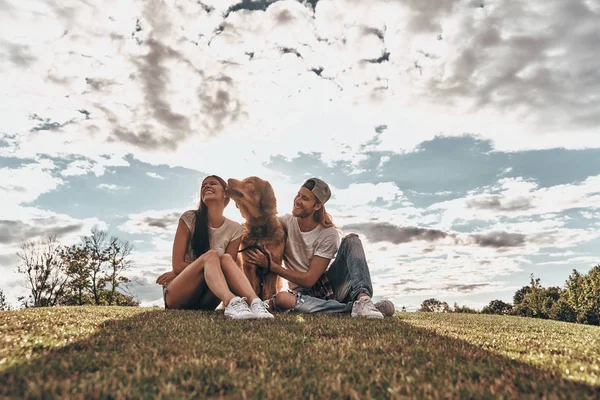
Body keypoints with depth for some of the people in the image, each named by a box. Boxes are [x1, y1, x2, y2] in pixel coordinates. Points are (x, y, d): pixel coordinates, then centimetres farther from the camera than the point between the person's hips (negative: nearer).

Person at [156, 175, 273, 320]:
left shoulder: (234, 229, 0)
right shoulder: (189, 219, -5)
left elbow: (227, 264, -6)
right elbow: (177, 265, -10)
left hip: (204, 300, 2)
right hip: (176, 295, -2)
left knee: (226, 258, -26)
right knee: (211, 255, -28)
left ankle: (253, 302, -48)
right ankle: (232, 302, -55)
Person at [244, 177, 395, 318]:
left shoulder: (329, 234, -14)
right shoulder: (285, 222, -4)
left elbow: (309, 279, -16)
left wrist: (269, 265, -19)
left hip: (327, 286, -1)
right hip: (302, 293, 2)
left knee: (351, 240, -20)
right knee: (281, 298, -37)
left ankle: (362, 298, -39)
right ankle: (355, 306, -35)